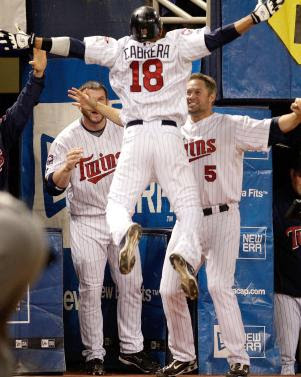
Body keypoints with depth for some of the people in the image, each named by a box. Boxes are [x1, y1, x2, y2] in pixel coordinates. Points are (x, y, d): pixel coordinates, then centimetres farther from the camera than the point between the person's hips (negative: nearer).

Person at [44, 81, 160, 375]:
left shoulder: (122, 131, 1)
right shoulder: (67, 139, -10)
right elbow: (53, 186, -18)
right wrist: (67, 167, -38)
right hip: (86, 221, -4)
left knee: (131, 285, 5)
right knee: (90, 290, -4)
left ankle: (131, 349, 16)